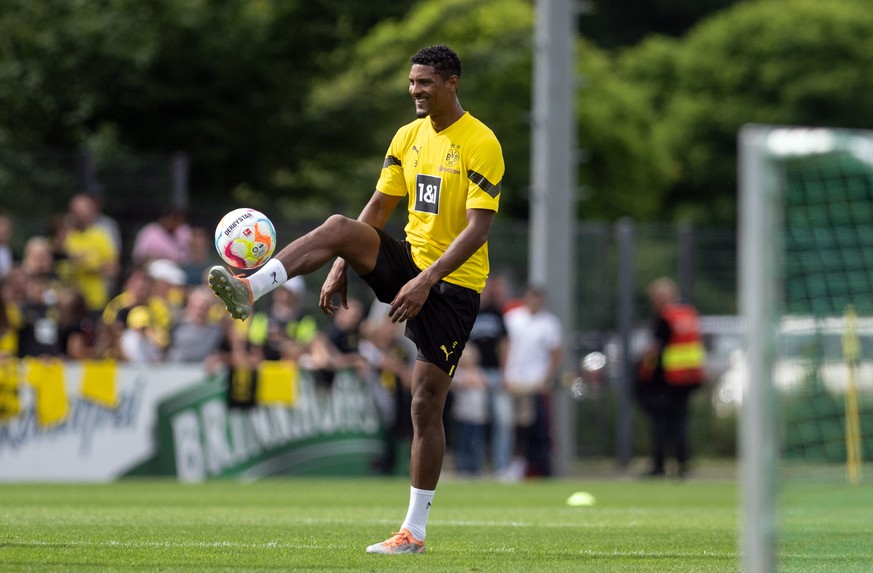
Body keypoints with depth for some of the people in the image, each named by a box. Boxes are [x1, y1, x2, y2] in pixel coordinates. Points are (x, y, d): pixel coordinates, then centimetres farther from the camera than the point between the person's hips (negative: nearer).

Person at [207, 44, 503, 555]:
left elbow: (478, 229, -19)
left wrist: (427, 281, -27)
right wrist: (341, 269, 0)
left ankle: (415, 530, 0)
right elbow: (378, 209, 11)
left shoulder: (481, 144, -13)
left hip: (453, 283, -6)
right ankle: (249, 291, -39)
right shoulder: (408, 137, 8)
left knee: (427, 403, -7)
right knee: (339, 226, -23)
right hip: (410, 260, 6)